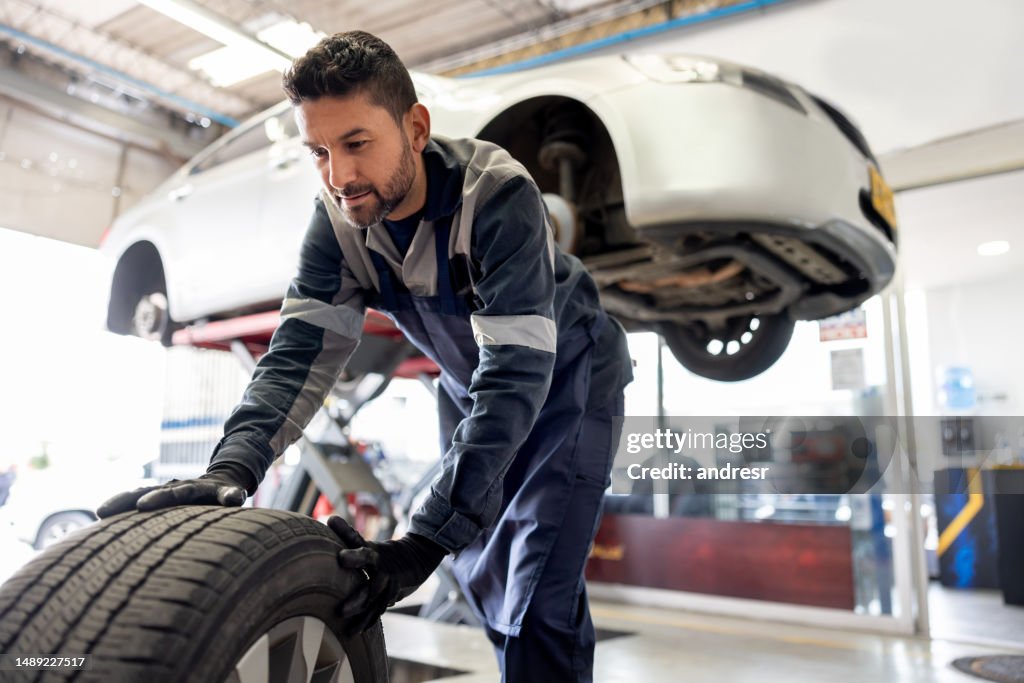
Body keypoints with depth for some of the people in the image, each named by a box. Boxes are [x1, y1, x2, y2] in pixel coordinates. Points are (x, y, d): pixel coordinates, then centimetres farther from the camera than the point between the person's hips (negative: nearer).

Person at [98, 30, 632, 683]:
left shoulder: (500, 196, -33)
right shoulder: (338, 217, -15)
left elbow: (516, 375, -38)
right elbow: (303, 347, -20)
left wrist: (427, 539, -43)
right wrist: (233, 467, -38)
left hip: (567, 377, -5)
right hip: (470, 387, 6)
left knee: (540, 601, -15)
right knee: (482, 572, 14)